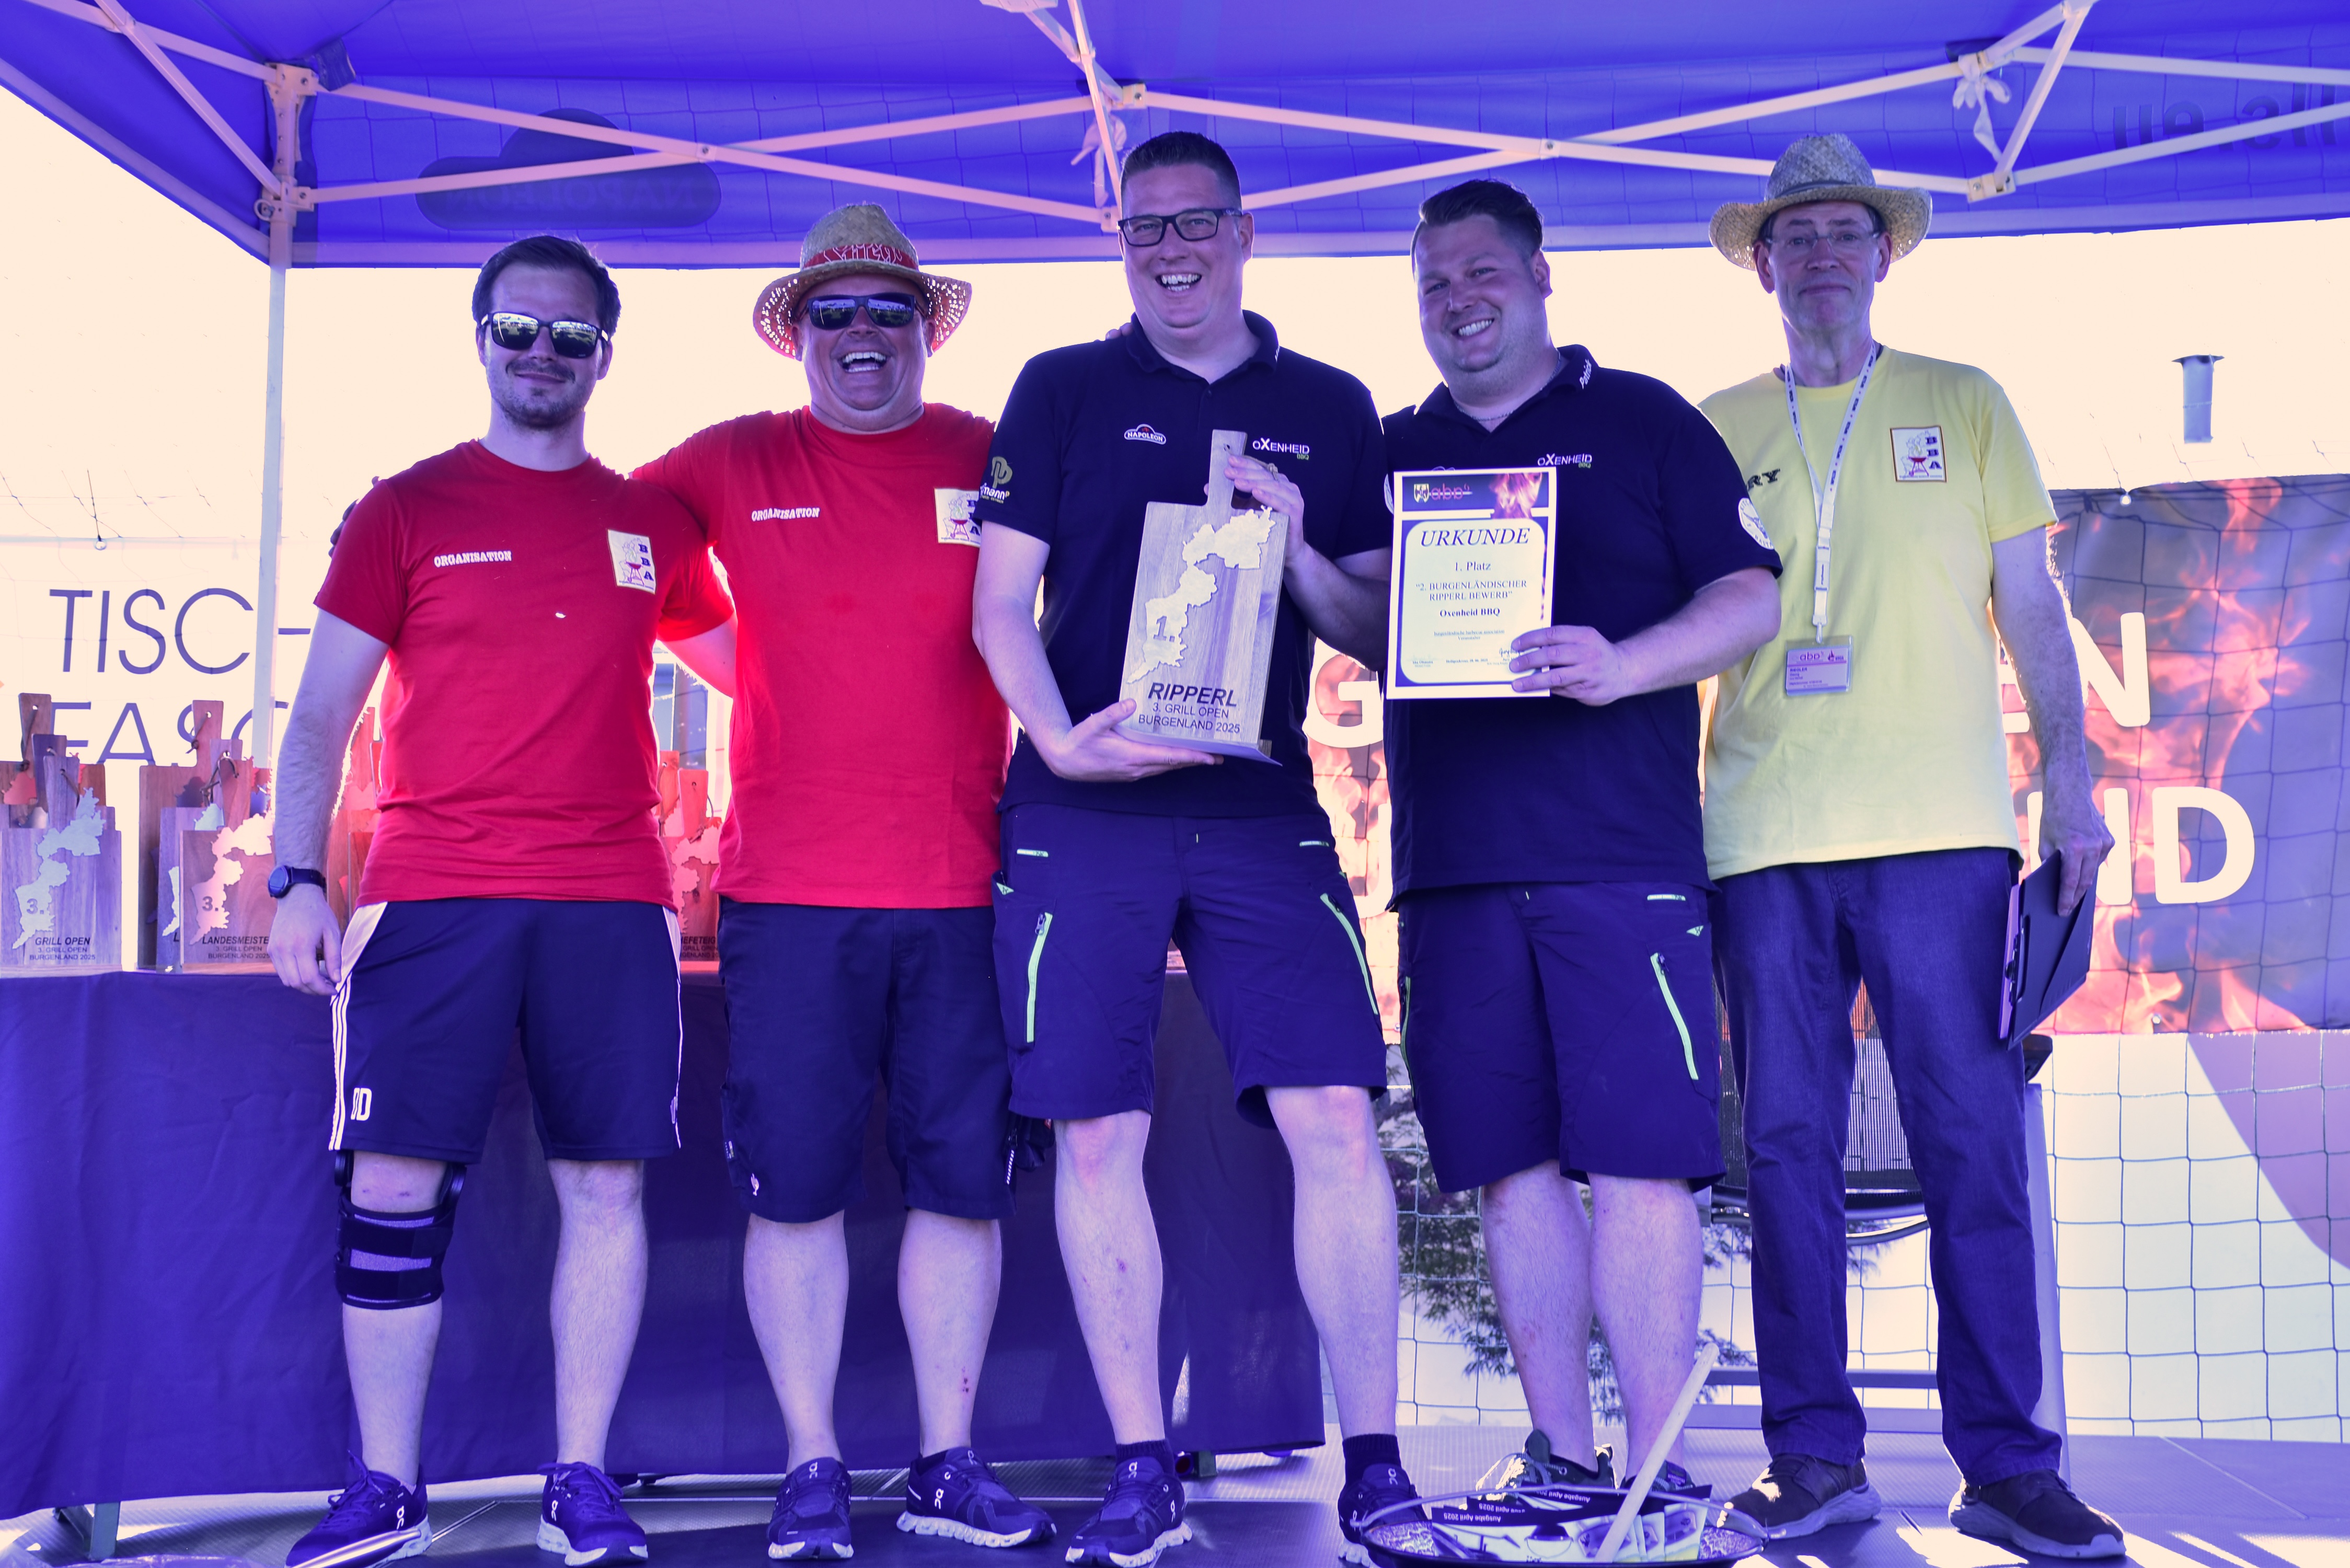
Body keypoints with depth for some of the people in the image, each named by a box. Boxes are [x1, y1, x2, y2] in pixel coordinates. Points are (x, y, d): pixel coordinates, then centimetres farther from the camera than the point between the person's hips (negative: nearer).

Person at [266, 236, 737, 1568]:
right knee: (395, 1181, -3)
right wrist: (300, 881, -4)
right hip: (433, 896, -1)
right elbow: (322, 715, 6)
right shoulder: (408, 509, 8)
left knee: (606, 1182, 1)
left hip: (611, 902, 2)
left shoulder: (654, 523, 13)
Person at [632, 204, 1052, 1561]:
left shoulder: (998, 463, 7)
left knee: (964, 1179, 6)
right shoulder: (733, 466, 8)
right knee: (797, 1185, 2)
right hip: (790, 887, 0)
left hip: (964, 885, 1)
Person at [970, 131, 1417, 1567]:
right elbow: (1001, 600, 5)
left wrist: (1297, 555, -7)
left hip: (1263, 813, 1)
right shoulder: (1063, 391, 10)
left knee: (1337, 1118, -8)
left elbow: (1377, 636, 12)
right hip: (1082, 816, 0)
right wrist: (1057, 736, -12)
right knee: (1098, 1135, 0)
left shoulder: (1331, 410, 14)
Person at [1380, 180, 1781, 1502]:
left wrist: (1623, 666, -16)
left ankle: (1656, 1469, 2)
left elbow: (1752, 596, 2)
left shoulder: (1645, 423, 9)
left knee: (1638, 1158, -6)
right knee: (1512, 1165, 5)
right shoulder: (1397, 453, 19)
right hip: (1451, 860, 4)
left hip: (1620, 849, -3)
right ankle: (1562, 1456, 15)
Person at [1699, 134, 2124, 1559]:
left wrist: (2071, 780, 1)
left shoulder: (1963, 405, 14)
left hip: (1941, 829, -1)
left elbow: (2031, 610, 11)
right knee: (1788, 1148, 1)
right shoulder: (1715, 429, 15)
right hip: (1764, 840, 1)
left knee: (1973, 1145, -3)